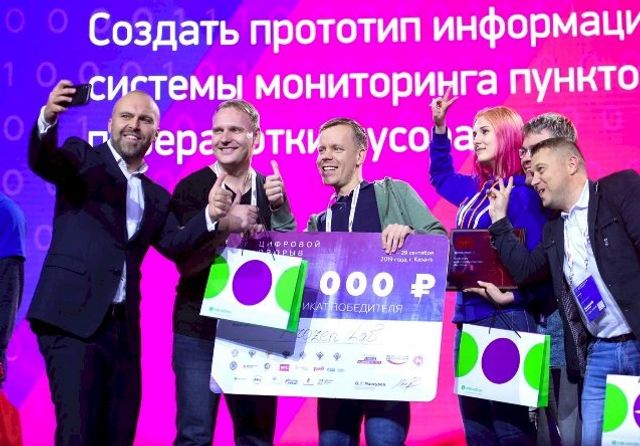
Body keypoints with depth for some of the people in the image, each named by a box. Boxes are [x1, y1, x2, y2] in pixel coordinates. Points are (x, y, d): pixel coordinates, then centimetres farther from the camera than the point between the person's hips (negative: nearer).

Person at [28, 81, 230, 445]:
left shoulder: (157, 197, 18)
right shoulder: (82, 158, 6)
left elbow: (176, 243, 3)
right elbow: (42, 162, -15)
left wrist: (210, 216, -16)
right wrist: (48, 118, -35)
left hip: (123, 327, 6)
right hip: (72, 318, -5)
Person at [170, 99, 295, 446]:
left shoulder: (270, 189, 9)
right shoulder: (192, 187, -2)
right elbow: (187, 263, -10)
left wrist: (279, 206, -13)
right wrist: (225, 225, -25)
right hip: (199, 329, -3)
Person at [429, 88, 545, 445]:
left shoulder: (523, 192, -9)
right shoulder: (475, 191, 13)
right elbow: (441, 176, 34)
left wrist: (512, 297, -26)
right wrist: (440, 127, 25)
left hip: (506, 319, -8)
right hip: (468, 318, 8)